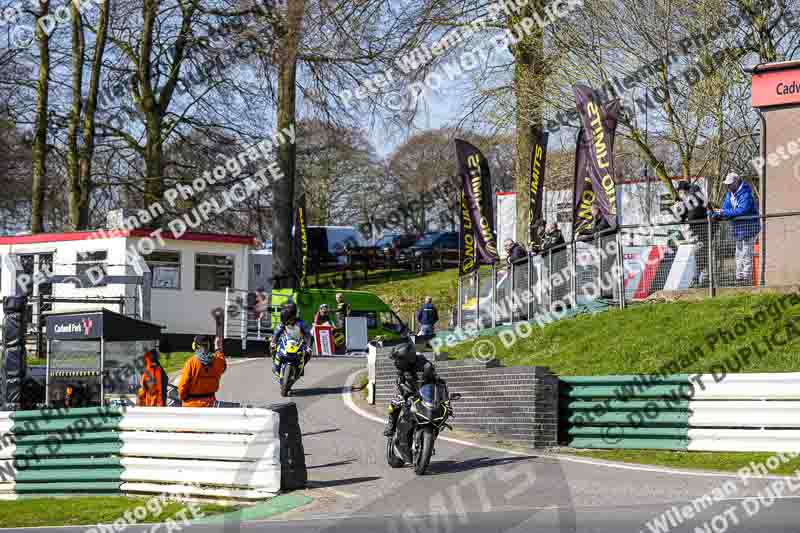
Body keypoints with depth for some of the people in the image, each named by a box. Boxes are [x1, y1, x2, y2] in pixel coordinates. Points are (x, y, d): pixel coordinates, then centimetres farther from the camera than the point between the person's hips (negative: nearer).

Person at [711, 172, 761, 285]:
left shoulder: (746, 194, -21)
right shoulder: (730, 193, 7)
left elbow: (741, 210, -29)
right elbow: (726, 208, 8)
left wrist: (723, 212, -27)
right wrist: (716, 213, -14)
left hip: (748, 227, -9)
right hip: (738, 228, 9)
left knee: (746, 254, -9)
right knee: (739, 254, 14)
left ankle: (747, 278, -5)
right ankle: (739, 278, 21)